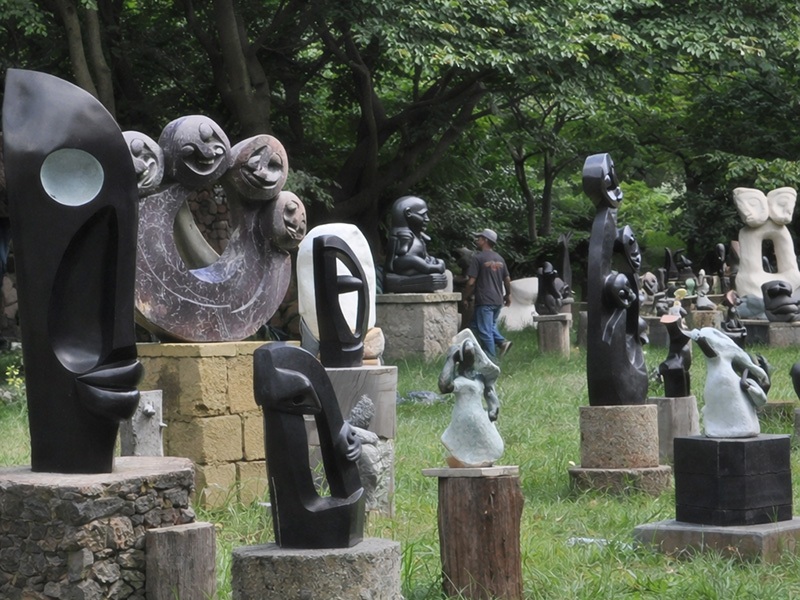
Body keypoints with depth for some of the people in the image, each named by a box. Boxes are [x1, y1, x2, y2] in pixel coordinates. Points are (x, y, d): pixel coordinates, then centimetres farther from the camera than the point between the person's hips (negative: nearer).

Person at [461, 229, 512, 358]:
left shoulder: (478, 257, -10)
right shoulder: (499, 258, 11)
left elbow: (471, 282, -13)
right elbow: (507, 279, 14)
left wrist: (465, 298, -1)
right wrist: (508, 295, 27)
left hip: (484, 301, -7)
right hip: (498, 301, 7)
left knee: (485, 331, -2)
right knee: (490, 326, 22)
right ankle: (502, 341, 0)